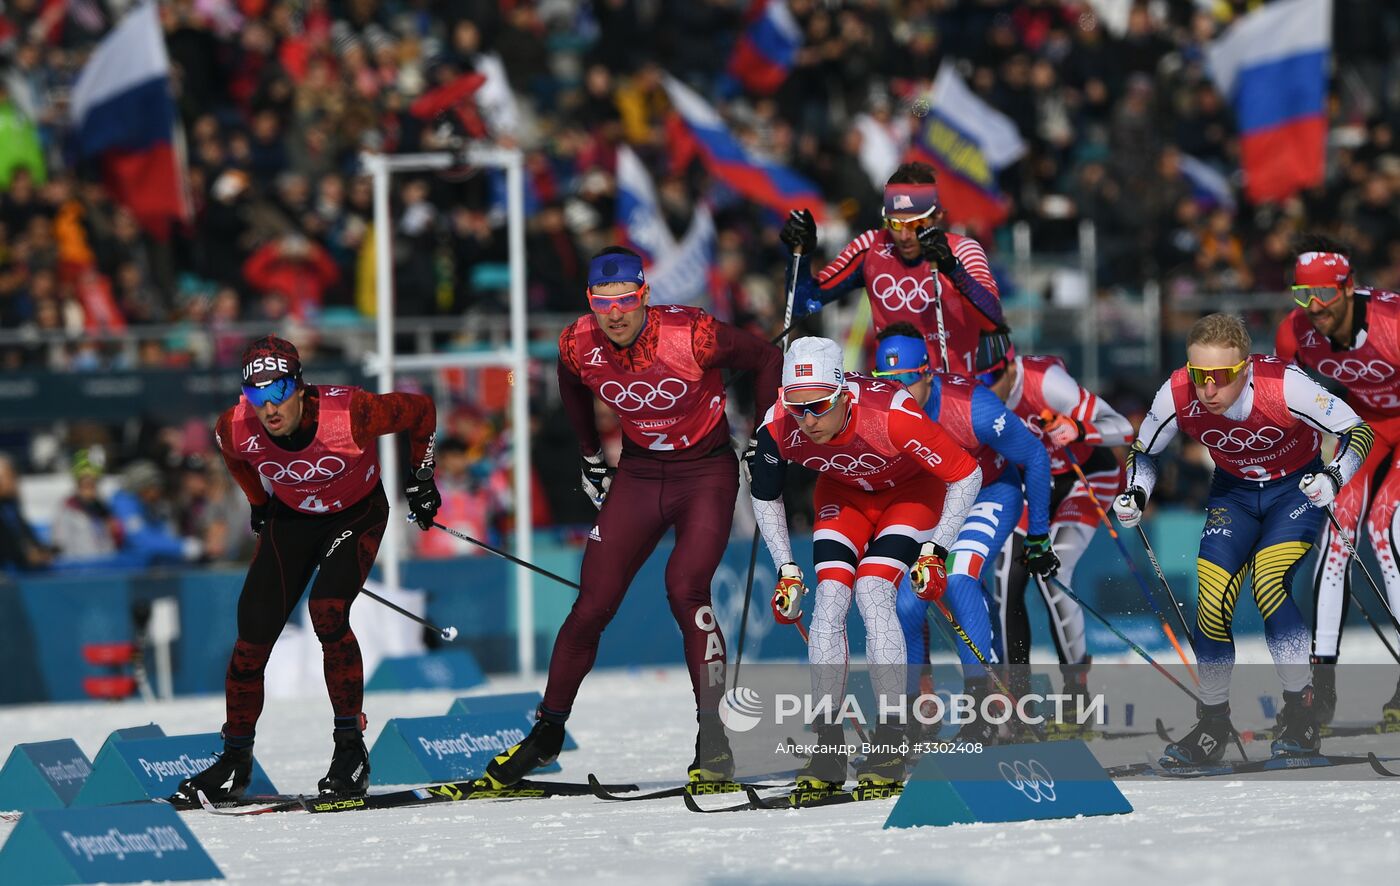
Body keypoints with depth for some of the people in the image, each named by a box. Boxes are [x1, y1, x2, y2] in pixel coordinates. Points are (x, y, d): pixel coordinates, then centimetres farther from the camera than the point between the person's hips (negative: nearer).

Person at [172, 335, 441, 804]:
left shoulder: (348, 414, -35)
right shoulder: (235, 429, -25)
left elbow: (421, 412, -15)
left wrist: (420, 476, -6)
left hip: (357, 514, -3)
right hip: (290, 518, 3)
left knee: (327, 612, -26)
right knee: (253, 632, -5)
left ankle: (351, 748, -13)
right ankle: (235, 758, 14)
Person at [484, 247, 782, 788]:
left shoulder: (691, 335, -25)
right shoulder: (578, 346, -13)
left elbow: (767, 360, -8)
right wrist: (590, 455, 17)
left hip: (706, 473, -4)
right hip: (639, 472, 4)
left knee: (685, 589, -24)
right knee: (592, 605, -1)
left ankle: (713, 741, -20)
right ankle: (548, 731, 16)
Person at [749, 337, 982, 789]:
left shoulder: (891, 415, -40)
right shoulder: (779, 429, -28)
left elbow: (966, 476, -26)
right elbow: (764, 497, -4)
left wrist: (935, 551, -27)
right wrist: (786, 571, -7)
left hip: (911, 491, -4)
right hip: (843, 493, 4)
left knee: (872, 590, -23)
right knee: (830, 596, -16)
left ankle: (892, 740, -18)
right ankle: (828, 747, -12)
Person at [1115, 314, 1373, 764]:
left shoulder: (1284, 386, -34)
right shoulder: (1176, 396, -24)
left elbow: (1358, 431, -22)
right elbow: (1143, 451, -2)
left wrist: (1333, 479, -40)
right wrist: (1136, 495, -21)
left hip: (1296, 487, -4)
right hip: (1233, 492, 4)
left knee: (1269, 586, -24)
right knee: (1211, 601, -10)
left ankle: (1301, 717, -11)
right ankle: (1213, 726, 9)